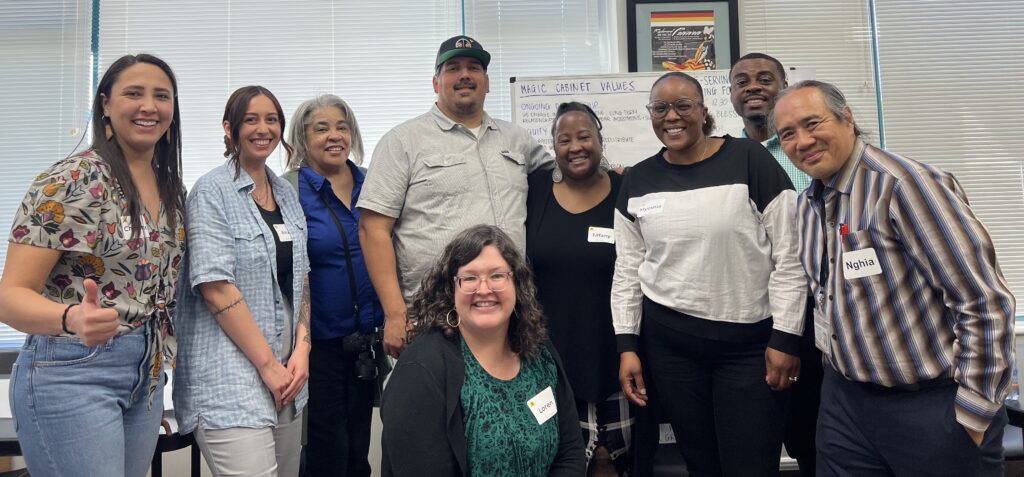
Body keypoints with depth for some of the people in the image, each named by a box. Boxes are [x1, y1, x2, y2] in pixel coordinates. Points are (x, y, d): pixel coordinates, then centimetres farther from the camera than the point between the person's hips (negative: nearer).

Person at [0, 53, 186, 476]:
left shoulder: (172, 188, 7)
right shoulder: (71, 181, -13)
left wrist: (163, 356, 8)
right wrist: (72, 318, -36)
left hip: (148, 374, 7)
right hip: (72, 376, -6)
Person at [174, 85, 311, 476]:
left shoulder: (287, 194, 13)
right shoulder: (212, 192, -7)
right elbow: (216, 287, -14)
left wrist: (302, 348, 0)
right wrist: (267, 363, -14)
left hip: (287, 370, 7)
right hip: (232, 376, -7)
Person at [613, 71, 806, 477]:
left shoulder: (750, 161, -7)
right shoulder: (638, 181, 4)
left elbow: (788, 258, -7)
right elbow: (628, 269, 8)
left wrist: (785, 337, -9)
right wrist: (627, 344, 4)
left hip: (750, 342, -2)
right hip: (668, 341, 3)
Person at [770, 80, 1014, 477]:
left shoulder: (903, 183, -19)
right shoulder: (806, 205, 5)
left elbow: (986, 302, -19)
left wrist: (973, 414, -15)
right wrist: (839, 360, 13)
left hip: (933, 406, -6)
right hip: (845, 400, 7)